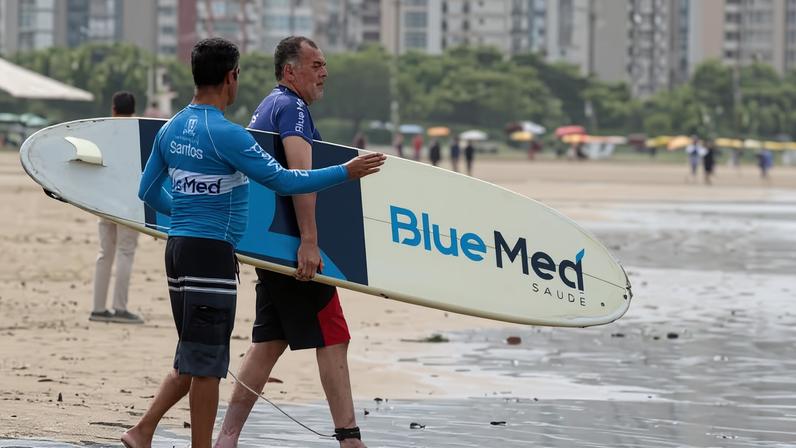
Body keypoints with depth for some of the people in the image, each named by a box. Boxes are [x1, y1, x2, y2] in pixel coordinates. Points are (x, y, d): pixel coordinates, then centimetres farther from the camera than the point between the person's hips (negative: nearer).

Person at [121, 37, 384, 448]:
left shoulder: (171, 129, 10)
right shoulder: (225, 134, -16)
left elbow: (149, 191, 19)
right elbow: (283, 181, -15)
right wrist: (346, 172, -7)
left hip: (179, 246, 9)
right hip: (211, 253, -9)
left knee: (192, 360, 15)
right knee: (206, 363, -2)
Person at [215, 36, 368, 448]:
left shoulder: (266, 107, 19)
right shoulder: (292, 108, -12)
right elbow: (300, 173, -25)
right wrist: (309, 240, -31)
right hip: (293, 242, -10)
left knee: (269, 341, 10)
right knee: (333, 338, -7)